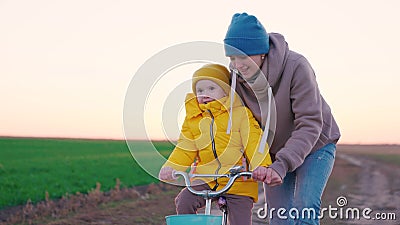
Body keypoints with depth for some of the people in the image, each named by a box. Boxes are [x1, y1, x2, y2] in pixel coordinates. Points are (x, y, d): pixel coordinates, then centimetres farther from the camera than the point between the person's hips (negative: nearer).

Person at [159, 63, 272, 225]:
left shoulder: (240, 113, 0)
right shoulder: (193, 118, 11)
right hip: (205, 178, 3)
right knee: (183, 201, -22)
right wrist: (170, 167, -7)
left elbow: (253, 141, -8)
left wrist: (260, 165, -24)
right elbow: (185, 148, 10)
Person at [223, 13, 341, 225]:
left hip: (314, 146, -4)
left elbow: (309, 124, -31)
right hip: (273, 152, 4)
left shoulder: (296, 66, -30)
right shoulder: (236, 76, -16)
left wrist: (283, 164, -40)